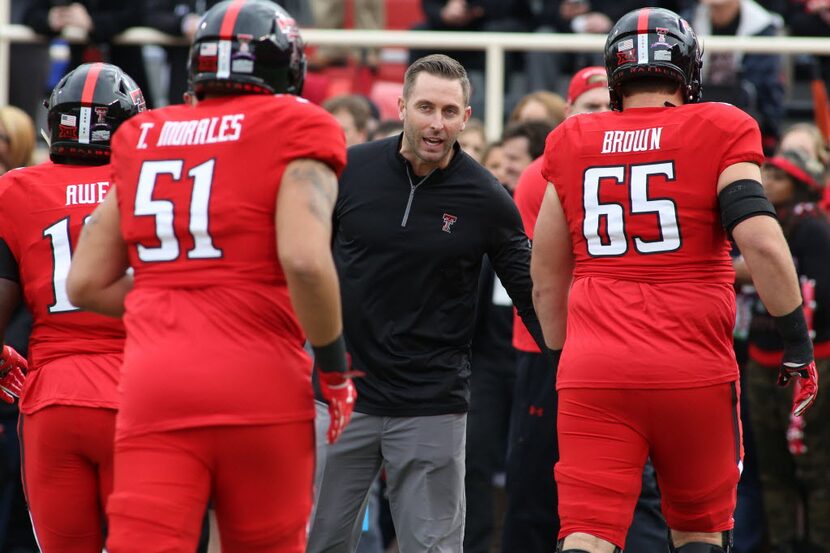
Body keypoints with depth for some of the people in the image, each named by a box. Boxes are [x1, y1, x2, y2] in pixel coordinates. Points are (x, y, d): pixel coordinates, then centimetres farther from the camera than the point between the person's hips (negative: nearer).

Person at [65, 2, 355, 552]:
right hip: (260, 384, -3)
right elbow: (305, 260, -14)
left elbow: (87, 284, 17)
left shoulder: (143, 137, 16)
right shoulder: (297, 130, 1)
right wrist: (335, 368, -2)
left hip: (155, 388, 3)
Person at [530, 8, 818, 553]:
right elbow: (760, 241, -11)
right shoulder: (719, 132, 1)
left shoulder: (572, 145, 11)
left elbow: (546, 282, 17)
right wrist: (799, 342, -3)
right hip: (694, 372, -2)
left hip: (594, 371, 2)